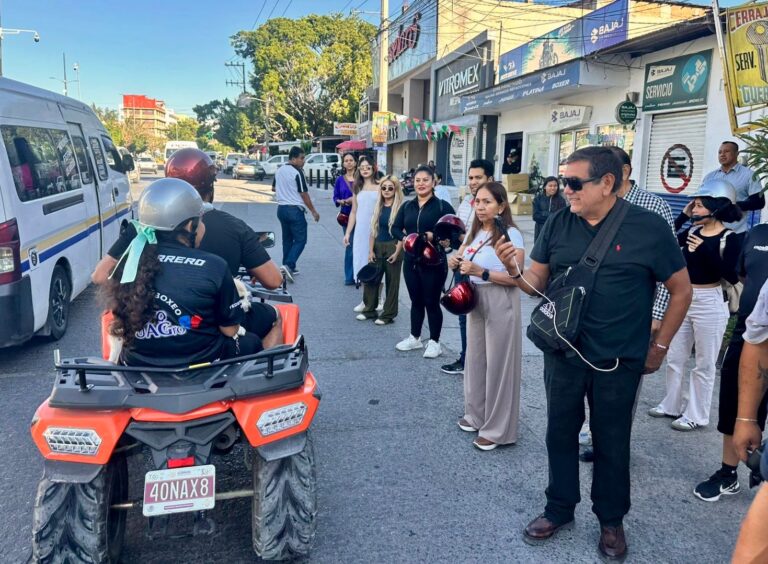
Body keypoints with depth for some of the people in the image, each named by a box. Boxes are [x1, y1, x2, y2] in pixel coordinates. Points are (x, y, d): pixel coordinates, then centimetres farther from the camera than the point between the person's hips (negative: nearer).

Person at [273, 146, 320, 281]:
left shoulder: (279, 171, 8)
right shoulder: (297, 172, -15)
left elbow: (274, 188, 20)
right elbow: (304, 194, -13)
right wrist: (313, 211, -6)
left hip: (281, 208, 8)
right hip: (295, 209, -8)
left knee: (287, 239, 16)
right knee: (300, 240, -2)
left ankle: (288, 267, 20)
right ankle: (288, 265, -17)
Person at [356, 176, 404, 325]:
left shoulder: (400, 208, -8)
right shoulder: (378, 207, 8)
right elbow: (373, 230, 9)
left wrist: (397, 252, -15)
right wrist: (370, 250, 2)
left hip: (393, 247, -5)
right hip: (377, 247, 5)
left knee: (392, 282, 4)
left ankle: (388, 314, 13)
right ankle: (369, 310, 20)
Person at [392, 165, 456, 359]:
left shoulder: (442, 206, -6)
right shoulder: (407, 206, 10)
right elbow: (395, 228, 7)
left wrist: (434, 236, -21)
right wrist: (405, 238, -13)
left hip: (434, 262, -5)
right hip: (411, 261, 5)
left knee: (431, 301, 3)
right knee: (416, 301, 16)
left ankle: (434, 342, 16)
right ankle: (415, 338, 30)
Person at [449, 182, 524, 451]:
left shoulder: (511, 234, -14)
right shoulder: (474, 232, 8)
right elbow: (465, 263, 19)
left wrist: (480, 272, -25)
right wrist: (455, 262, -3)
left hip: (500, 304, -7)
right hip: (474, 300, 8)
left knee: (498, 363, 1)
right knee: (475, 358, 16)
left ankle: (497, 429, 14)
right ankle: (476, 415, 34)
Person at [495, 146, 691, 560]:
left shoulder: (649, 227, -10)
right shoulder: (558, 224, -2)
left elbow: (681, 290, -1)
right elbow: (537, 283, 2)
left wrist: (659, 346, 1)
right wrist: (515, 270, -19)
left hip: (618, 362, -3)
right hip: (562, 353, 3)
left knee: (611, 442, 13)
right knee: (561, 433, 15)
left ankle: (611, 520, 35)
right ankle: (559, 508, 36)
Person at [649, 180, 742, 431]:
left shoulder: (729, 239, -11)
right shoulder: (692, 231, 4)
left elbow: (732, 276, -19)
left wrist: (705, 249, -25)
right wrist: (682, 216, -1)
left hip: (709, 304, -6)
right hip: (683, 299, 6)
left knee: (704, 365, 7)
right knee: (674, 358, 15)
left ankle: (696, 415, 19)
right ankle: (671, 406, 30)